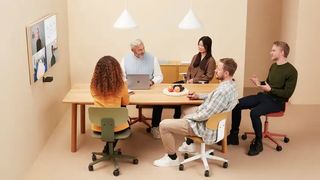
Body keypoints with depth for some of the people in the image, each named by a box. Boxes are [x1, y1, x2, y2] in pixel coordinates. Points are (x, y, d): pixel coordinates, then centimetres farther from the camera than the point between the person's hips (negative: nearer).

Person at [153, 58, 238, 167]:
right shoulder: (230, 84, -1)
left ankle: (172, 158, 10)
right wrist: (199, 96, 10)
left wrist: (188, 116, -12)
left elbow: (205, 115, -29)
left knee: (164, 125, -8)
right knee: (185, 108, 33)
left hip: (205, 126, -10)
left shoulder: (223, 90, -33)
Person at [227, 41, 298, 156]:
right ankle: (233, 136, 4)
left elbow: (287, 93, -15)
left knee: (254, 112, -33)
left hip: (276, 101, -8)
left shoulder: (291, 71, -12)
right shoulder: (273, 66, 12)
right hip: (264, 96, 8)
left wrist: (270, 90, -23)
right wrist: (259, 83, 2)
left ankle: (258, 143, -13)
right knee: (237, 104, -7)